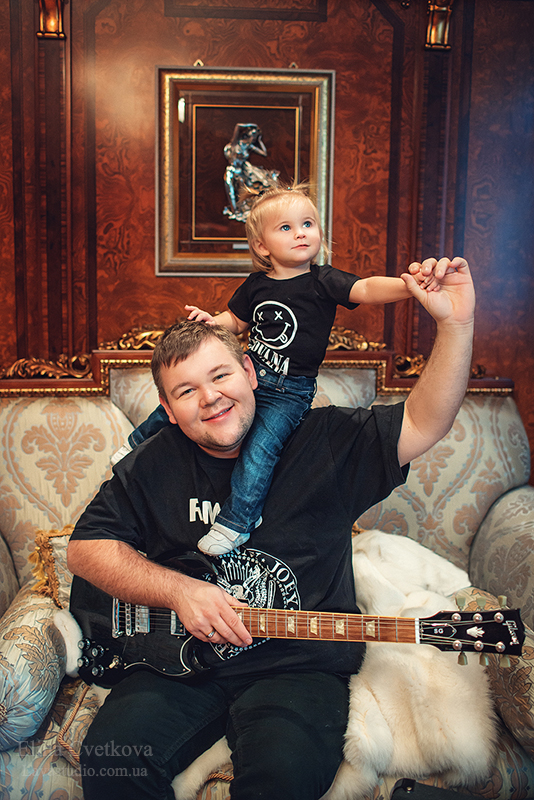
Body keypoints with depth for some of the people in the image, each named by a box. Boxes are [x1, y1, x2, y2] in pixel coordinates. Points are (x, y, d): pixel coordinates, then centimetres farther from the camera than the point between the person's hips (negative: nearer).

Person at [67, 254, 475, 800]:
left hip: (300, 664, -2)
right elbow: (85, 548, 4)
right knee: (110, 756, -20)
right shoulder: (153, 466, 2)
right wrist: (178, 592, -11)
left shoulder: (322, 442, -4)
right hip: (180, 659, 2)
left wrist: (455, 323, -24)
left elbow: (423, 424, -9)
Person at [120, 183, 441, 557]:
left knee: (259, 448, -22)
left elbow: (367, 289, -27)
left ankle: (235, 524, -8)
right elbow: (235, 322, 17)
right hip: (249, 372, 5)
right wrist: (211, 321, -4)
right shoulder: (256, 285, 1)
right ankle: (140, 443, 35)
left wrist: (408, 284, -45)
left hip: (289, 391, -5)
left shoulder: (323, 281, -11)